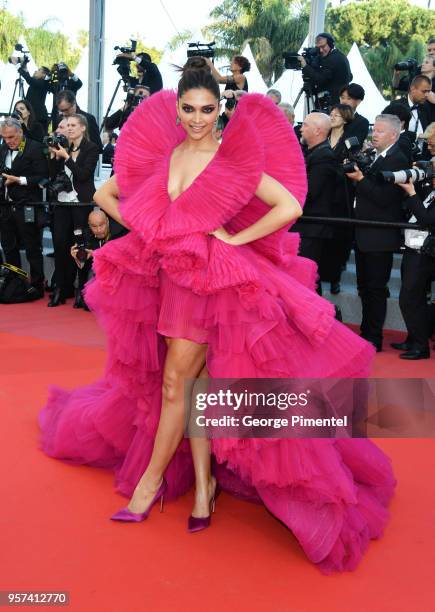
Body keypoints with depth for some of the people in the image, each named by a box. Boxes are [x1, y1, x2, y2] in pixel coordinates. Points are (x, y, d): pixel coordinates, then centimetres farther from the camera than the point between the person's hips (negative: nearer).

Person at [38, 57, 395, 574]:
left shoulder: (234, 161, -8)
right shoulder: (160, 155, 6)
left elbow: (290, 206, -17)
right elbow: (105, 194, 15)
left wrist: (234, 239, -15)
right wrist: (146, 229, 4)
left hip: (211, 280, -5)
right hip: (166, 276, 5)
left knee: (175, 382, -4)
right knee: (194, 382, 11)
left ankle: (151, 479, 12)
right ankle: (203, 481, 22)